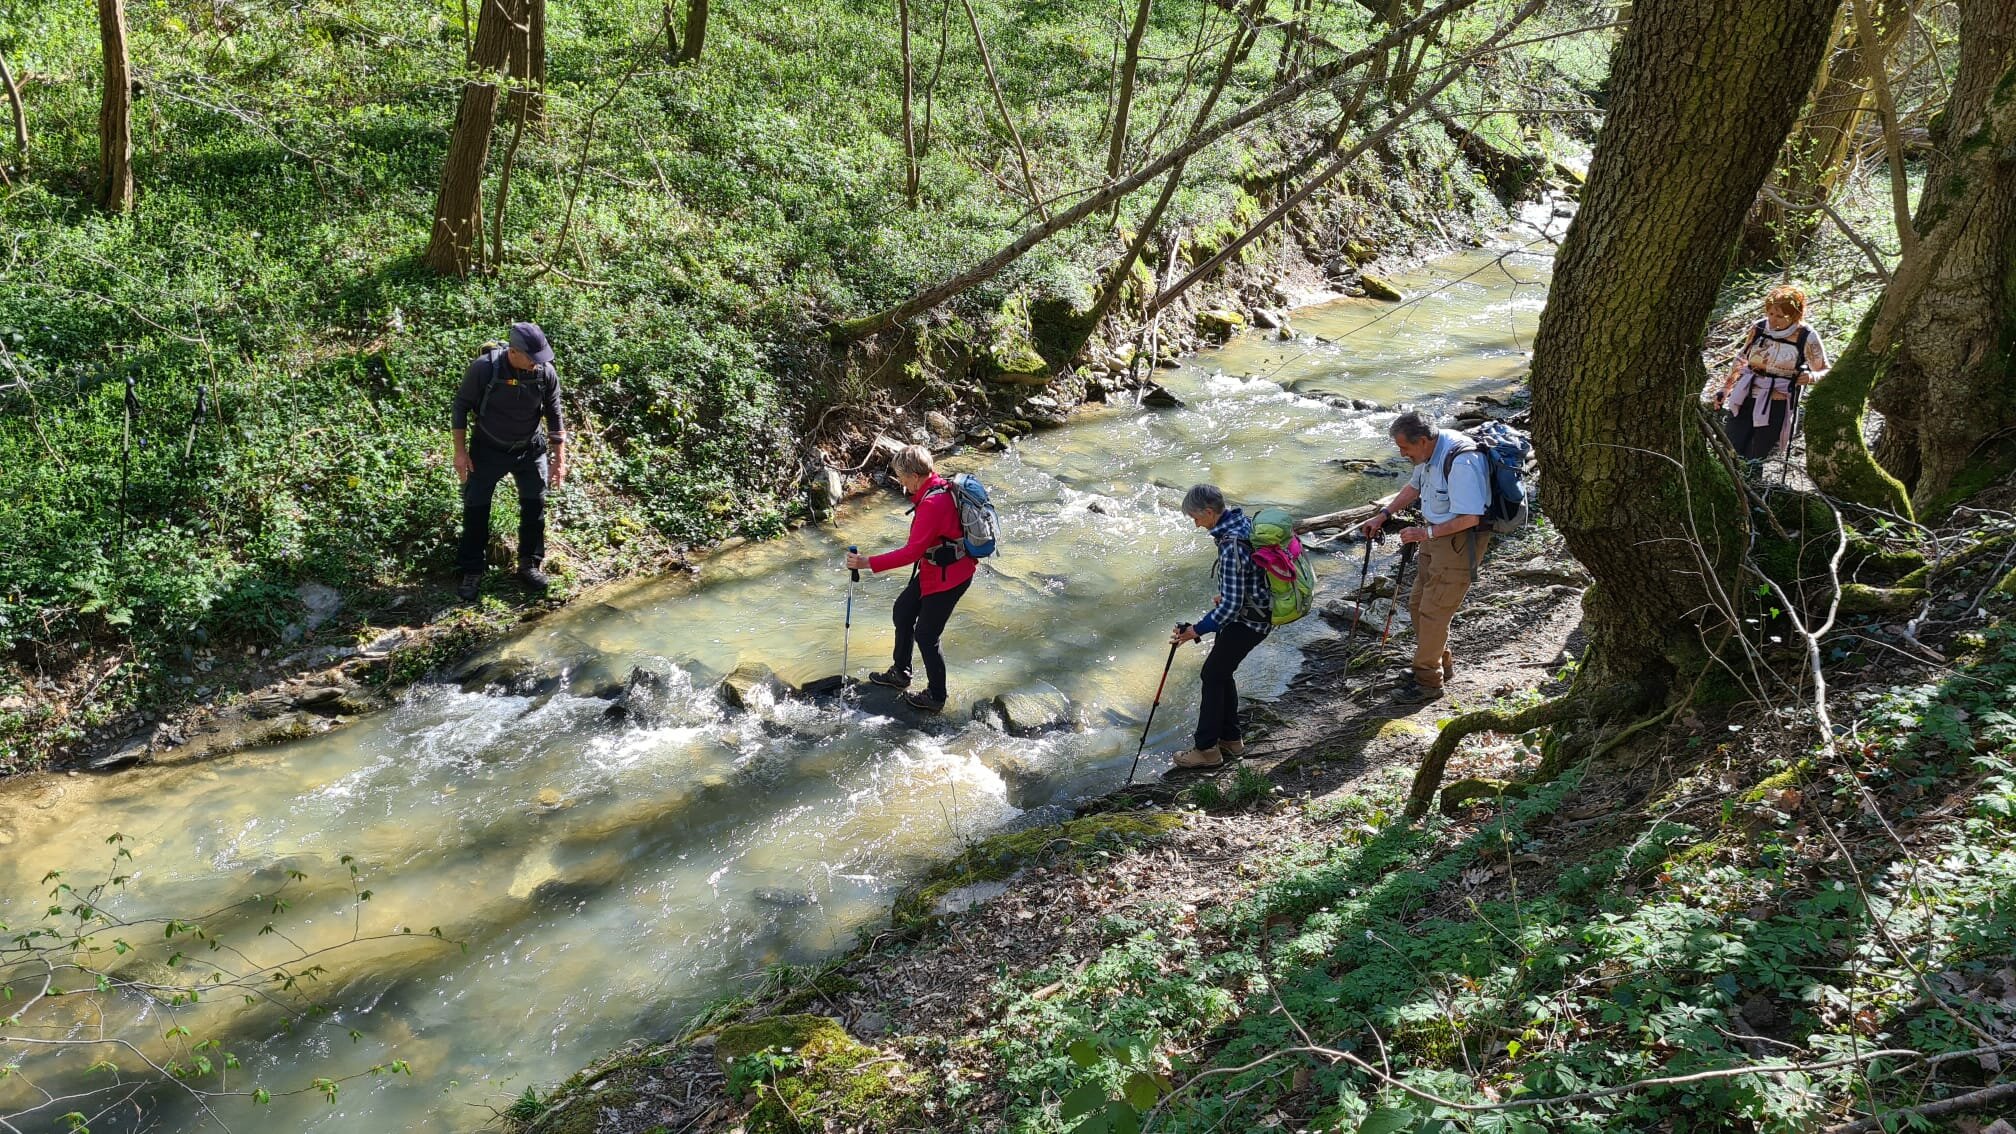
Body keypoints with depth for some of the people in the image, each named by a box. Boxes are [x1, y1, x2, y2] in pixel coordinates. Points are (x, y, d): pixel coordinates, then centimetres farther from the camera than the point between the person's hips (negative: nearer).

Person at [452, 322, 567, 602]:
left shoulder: (546, 373, -15)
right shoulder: (483, 368, -23)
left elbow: (554, 416, -2)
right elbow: (461, 405, -11)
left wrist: (559, 458, -1)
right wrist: (460, 451, -12)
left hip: (531, 450, 2)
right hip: (488, 450, -2)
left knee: (534, 506, 5)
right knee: (476, 508, 1)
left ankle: (529, 565, 23)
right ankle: (471, 573, 12)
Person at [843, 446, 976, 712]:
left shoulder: (932, 504, -31)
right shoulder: (940, 486, -1)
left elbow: (912, 552, -32)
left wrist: (868, 563, -30)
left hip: (947, 578, -10)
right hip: (934, 570, 10)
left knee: (926, 636, 2)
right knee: (903, 610, 21)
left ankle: (936, 697, 20)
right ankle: (900, 673, 39)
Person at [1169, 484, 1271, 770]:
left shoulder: (1231, 547, -30)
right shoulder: (1243, 521, 0)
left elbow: (1231, 605, -28)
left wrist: (1197, 630, -21)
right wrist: (1226, 598, 24)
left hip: (1247, 621, -9)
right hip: (1258, 611, 10)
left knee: (1213, 676, 2)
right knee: (1222, 672, 19)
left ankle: (1207, 749, 12)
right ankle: (1231, 738, 31)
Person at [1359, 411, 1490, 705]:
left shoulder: (1461, 462, -28)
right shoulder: (1430, 451, 2)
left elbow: (1469, 518, -28)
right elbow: (1414, 487, 21)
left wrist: (1426, 533, -21)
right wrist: (1384, 515, 12)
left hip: (1461, 539, -10)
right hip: (1437, 534, 10)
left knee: (1434, 610, -6)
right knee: (1418, 603, 16)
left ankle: (1427, 681, 7)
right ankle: (1440, 662, 34)